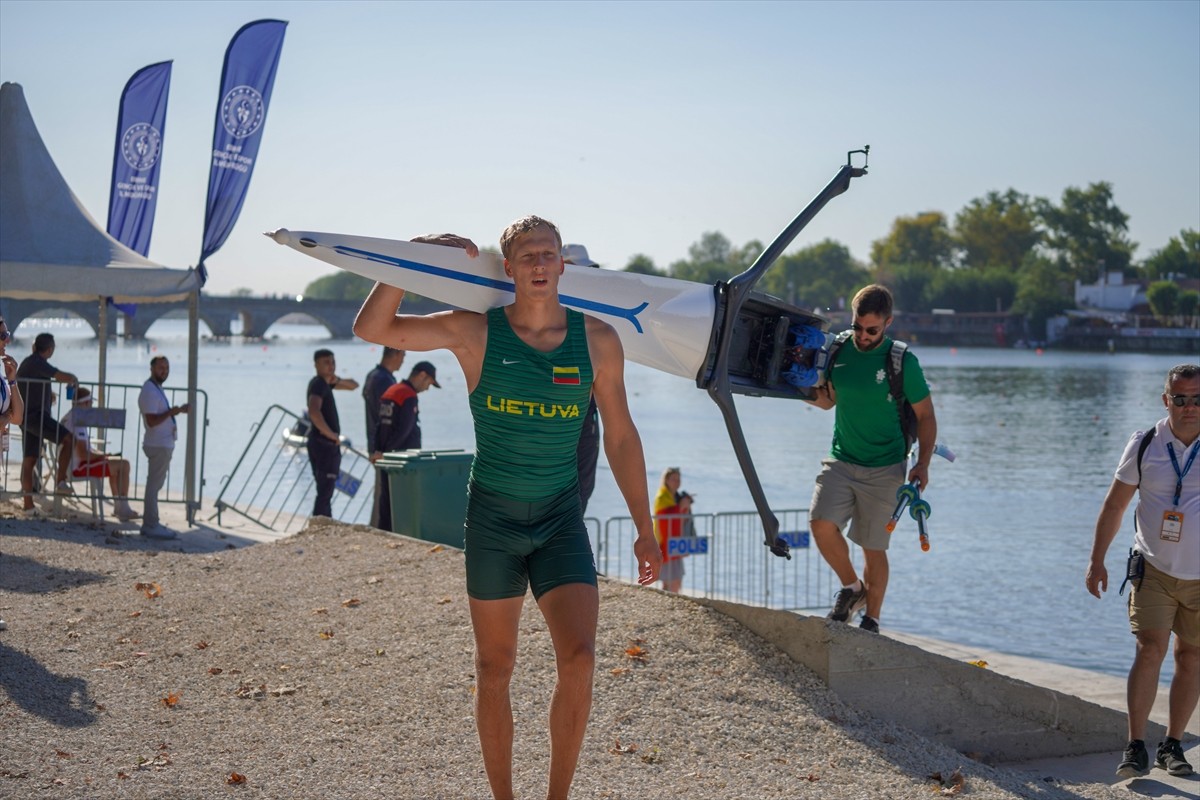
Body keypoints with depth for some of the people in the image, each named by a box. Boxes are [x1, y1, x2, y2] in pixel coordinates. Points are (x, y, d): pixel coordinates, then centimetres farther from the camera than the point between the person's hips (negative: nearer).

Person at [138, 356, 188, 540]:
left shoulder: (157, 389, 17)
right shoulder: (150, 391, -16)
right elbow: (152, 421, -23)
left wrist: (179, 410, 12)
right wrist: (171, 412, -23)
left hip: (163, 444, 11)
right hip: (158, 445, -11)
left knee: (154, 485, 15)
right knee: (154, 485, -7)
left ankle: (150, 524, 21)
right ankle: (151, 526, -4)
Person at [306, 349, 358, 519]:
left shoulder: (325, 383, 15)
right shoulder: (318, 384, -14)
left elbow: (353, 385, 26)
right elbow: (314, 412, -32)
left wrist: (337, 380, 5)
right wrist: (331, 434, -24)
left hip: (328, 445, 10)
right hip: (323, 444, -10)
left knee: (326, 491, 16)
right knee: (325, 491, -12)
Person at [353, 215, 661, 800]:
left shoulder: (597, 340, -1)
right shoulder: (475, 332, -5)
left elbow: (620, 437, 6)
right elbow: (372, 328, -8)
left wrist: (644, 528, 6)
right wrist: (413, 257, -15)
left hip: (561, 521, 1)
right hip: (492, 519, 0)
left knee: (579, 658, -15)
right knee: (494, 670, 9)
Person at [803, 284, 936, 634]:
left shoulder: (902, 362, -9)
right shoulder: (838, 349, 1)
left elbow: (926, 415, -2)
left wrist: (922, 464, -12)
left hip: (884, 469, -3)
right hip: (841, 461, 3)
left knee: (873, 547, 3)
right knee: (822, 523, -17)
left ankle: (871, 620, 21)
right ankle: (852, 588, 8)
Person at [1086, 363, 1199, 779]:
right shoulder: (1144, 445, -3)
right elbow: (1115, 504, 6)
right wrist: (1096, 560, 5)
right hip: (1154, 569, -1)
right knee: (1150, 650, -12)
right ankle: (1136, 747, -8)